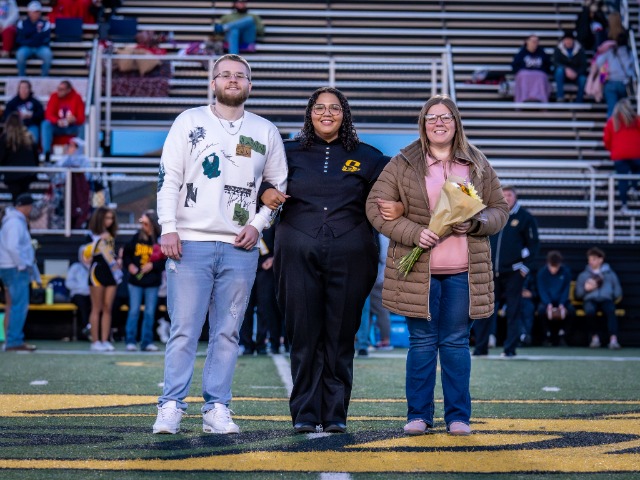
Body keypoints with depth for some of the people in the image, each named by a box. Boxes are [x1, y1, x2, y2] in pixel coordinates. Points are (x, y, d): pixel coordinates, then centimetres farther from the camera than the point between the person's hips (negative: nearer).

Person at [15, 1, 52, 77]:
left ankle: (45, 76, -18)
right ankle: (21, 77, -18)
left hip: (41, 48, 0)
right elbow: (19, 39, -1)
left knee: (47, 54, -34)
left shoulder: (45, 23, 3)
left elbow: (46, 39, -6)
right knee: (20, 54, -34)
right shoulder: (22, 23, 4)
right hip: (26, 47, 0)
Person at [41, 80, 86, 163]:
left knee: (82, 128, -31)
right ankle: (47, 153, -33)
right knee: (46, 124, -28)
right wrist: (57, 121, -33)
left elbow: (81, 118, -12)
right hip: (57, 127, 1)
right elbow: (48, 114, -11)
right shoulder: (54, 96, -5)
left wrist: (74, 120, -37)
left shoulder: (77, 98, -9)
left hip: (72, 128, -1)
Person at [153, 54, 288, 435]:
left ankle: (217, 409, 8)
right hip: (191, 243, -2)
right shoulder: (190, 122, 7)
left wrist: (259, 223, 2)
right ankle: (172, 407, -2)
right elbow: (169, 177, 2)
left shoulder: (266, 132, 13)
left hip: (240, 248, 2)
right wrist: (168, 228, -8)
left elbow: (279, 185, 17)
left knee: (227, 333, 3)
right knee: (184, 330, -5)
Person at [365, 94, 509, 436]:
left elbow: (499, 209, 14)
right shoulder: (403, 164, 4)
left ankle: (458, 416, 11)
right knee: (422, 341, 2)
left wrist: (476, 224, -8)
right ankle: (418, 415, 10)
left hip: (464, 271, 1)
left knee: (456, 342, 4)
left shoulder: (477, 165, 11)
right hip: (418, 270, -1)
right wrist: (413, 233, -14)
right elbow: (376, 206, -1)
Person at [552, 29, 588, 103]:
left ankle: (578, 102, -24)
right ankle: (560, 97, -35)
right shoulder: (558, 49, -3)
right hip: (563, 75, 0)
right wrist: (566, 69, -31)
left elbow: (583, 65, -6)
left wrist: (576, 73, -25)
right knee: (559, 69, -34)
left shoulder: (580, 50, -3)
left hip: (576, 75, 0)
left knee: (583, 79, -33)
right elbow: (556, 63, -14)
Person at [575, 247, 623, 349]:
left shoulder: (610, 274, 23)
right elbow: (578, 294, 17)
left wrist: (612, 295, 0)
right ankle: (594, 337, -26)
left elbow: (618, 291, 20)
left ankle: (613, 339, -49)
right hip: (590, 300, 0)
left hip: (606, 299, 0)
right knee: (590, 310, -38)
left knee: (611, 310, -37)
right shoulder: (583, 275, 24)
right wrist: (585, 289, -2)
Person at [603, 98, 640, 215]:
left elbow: (606, 140, 9)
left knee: (622, 179, 1)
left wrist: (611, 149, 27)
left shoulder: (612, 121, 8)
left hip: (619, 155, 1)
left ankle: (624, 205, -5)